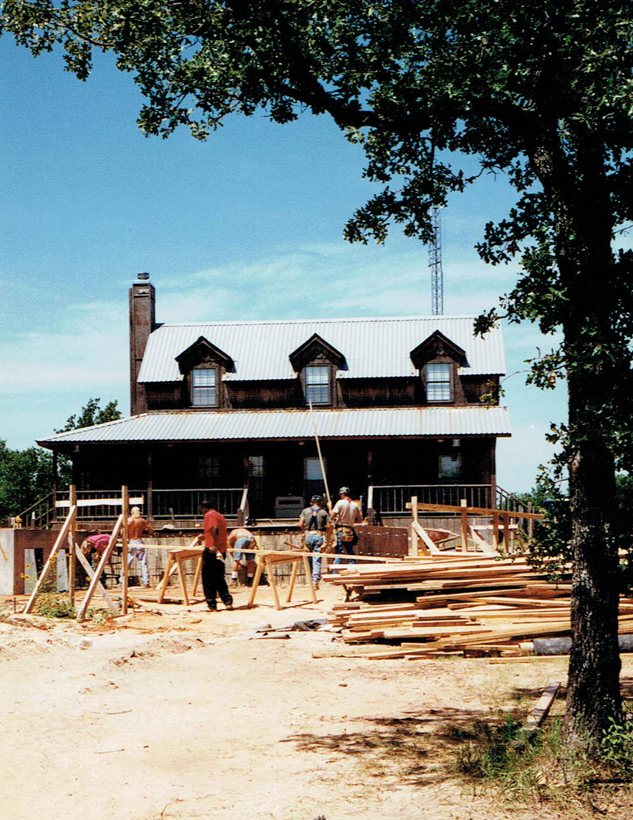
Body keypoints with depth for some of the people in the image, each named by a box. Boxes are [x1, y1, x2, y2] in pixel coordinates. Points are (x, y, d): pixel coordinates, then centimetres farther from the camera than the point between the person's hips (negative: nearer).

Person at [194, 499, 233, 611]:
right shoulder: (220, 516, 21)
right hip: (221, 551, 8)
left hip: (211, 551, -8)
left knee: (208, 578, 0)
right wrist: (204, 537, 47)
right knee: (219, 578, 14)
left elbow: (214, 529, -24)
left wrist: (214, 545, -31)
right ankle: (228, 601, 5)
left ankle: (212, 604, 0)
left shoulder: (209, 515, -6)